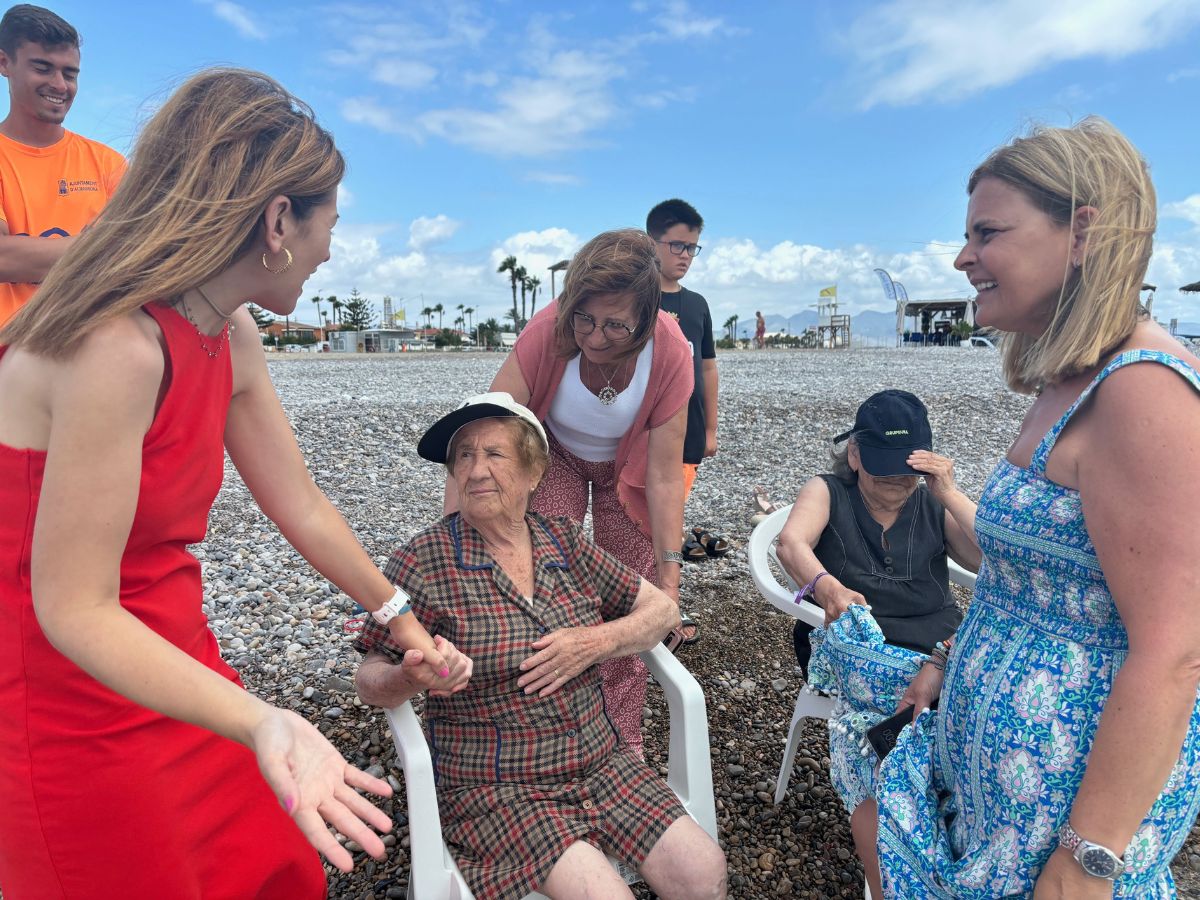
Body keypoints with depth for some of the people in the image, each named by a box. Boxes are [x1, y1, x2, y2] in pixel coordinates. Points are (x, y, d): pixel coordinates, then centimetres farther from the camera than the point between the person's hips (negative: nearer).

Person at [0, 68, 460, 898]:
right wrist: (262, 725, -39)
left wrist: (401, 618, 13)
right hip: (77, 717, -7)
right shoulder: (116, 348, -28)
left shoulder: (232, 342, -1)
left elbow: (302, 506, 5)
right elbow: (75, 609, -25)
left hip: (174, 671, 8)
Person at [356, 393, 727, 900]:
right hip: (494, 787, -3)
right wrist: (413, 676, -26)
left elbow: (662, 610, 6)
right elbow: (369, 683, -4)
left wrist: (599, 640, -12)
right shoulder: (424, 562, -9)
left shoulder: (564, 541, 2)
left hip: (600, 761, 4)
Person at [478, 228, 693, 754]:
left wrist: (669, 574, -27)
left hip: (627, 468, 1)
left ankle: (623, 741, 18)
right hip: (556, 457, 0)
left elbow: (664, 475, -26)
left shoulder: (670, 354, -32)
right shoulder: (548, 331, -35)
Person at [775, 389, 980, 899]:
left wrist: (949, 494, -8)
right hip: (861, 651, -2)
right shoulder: (828, 494, 9)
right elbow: (792, 544, -13)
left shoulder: (934, 507, 16)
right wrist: (825, 586, -34)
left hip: (943, 647, 3)